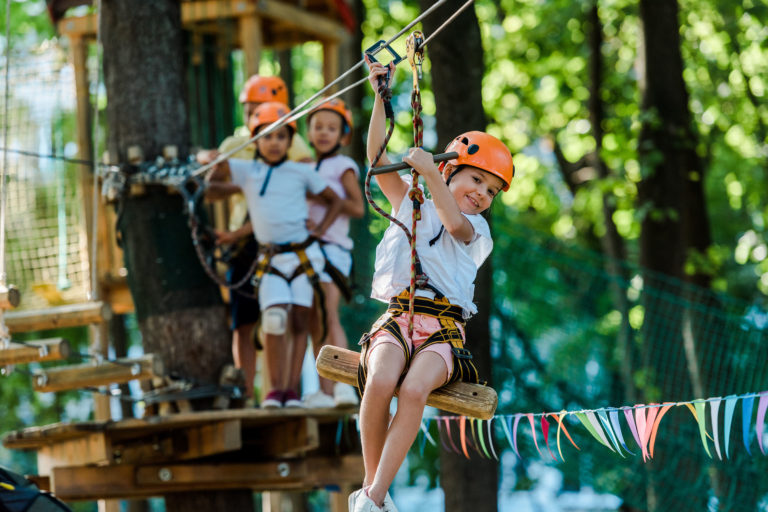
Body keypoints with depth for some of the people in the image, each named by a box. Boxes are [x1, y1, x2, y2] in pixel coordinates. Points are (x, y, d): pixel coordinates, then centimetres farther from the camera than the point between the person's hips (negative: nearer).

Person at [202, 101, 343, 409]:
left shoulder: (302, 172, 5)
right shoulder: (246, 171, 7)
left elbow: (334, 201, 14)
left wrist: (319, 231, 1)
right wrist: (209, 158, -20)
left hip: (304, 254, 0)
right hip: (270, 259, 0)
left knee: (299, 321, 0)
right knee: (274, 318, -16)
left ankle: (293, 389, 3)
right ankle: (275, 388, -8)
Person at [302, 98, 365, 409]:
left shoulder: (343, 165, 4)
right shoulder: (307, 170, 23)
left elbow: (358, 207, -7)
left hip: (332, 246, -7)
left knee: (329, 316, -21)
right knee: (314, 325, 1)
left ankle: (343, 383, -29)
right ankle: (325, 392, 1)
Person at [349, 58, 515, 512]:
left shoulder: (477, 229, 14)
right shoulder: (410, 205, 19)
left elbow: (454, 222, -11)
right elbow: (377, 156, 11)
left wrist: (429, 170, -19)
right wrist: (381, 97, 2)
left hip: (444, 330, -1)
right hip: (398, 320, 1)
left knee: (414, 390, -32)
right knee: (380, 381, -32)